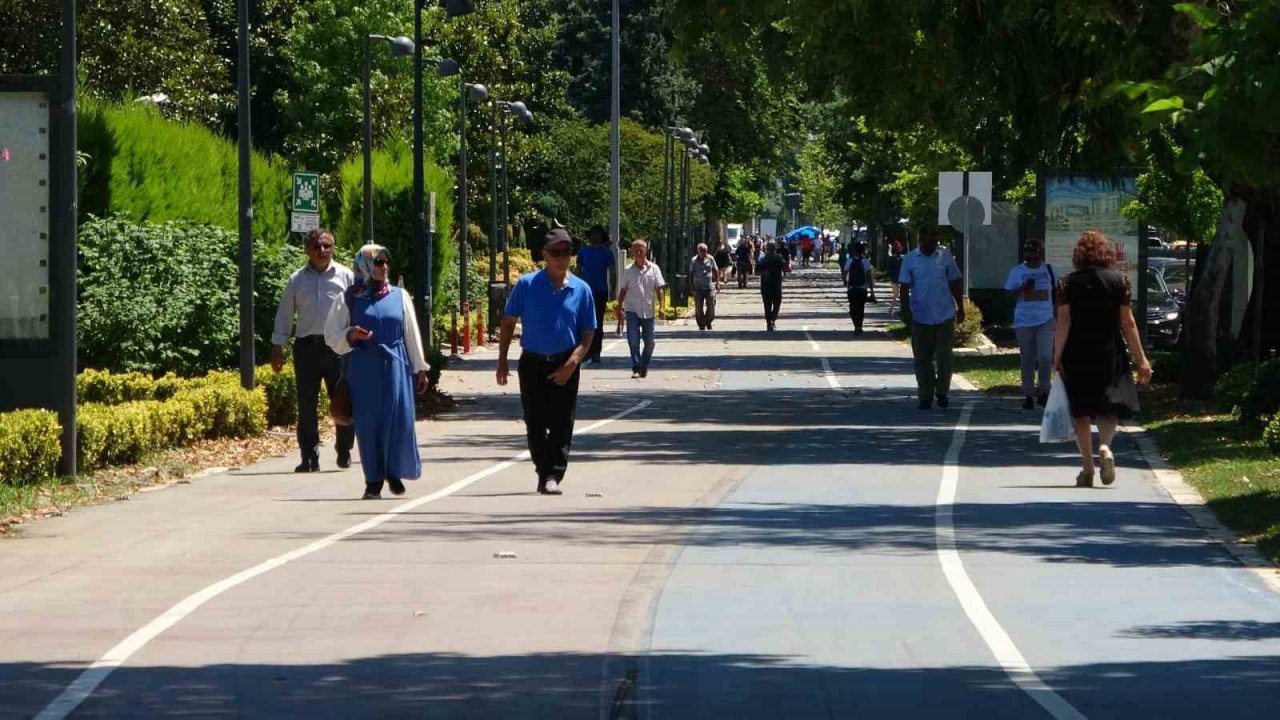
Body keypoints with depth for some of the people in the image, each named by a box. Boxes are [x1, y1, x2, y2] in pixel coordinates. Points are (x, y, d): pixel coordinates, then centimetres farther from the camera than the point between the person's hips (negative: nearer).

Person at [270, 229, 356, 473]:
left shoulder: (345, 277, 6)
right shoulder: (297, 279, 10)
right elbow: (284, 314, 13)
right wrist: (277, 348, 9)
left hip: (337, 346, -1)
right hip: (307, 347, 1)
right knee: (306, 404, 0)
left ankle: (344, 450, 17)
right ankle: (309, 457, 5)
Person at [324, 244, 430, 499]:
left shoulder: (399, 296, 9)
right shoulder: (349, 299, 3)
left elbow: (411, 334, 13)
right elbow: (331, 335, 5)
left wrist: (420, 369, 12)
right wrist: (350, 335, -16)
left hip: (395, 366, 1)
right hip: (363, 369, -1)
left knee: (399, 419, -4)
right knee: (367, 423, -2)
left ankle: (394, 472, 15)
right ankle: (373, 481, 5)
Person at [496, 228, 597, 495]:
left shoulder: (581, 290, -1)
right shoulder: (527, 285, -3)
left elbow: (588, 333, 1)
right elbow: (508, 323, 4)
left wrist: (571, 365, -13)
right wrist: (502, 361, 0)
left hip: (564, 367, 0)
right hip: (533, 364, 0)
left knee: (561, 423, -4)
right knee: (535, 423, 3)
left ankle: (553, 476, -1)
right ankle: (544, 472, 16)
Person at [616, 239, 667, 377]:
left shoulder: (654, 269, 3)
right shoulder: (628, 270, 4)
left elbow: (660, 289, 1)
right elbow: (623, 290, 11)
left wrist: (662, 306, -9)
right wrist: (619, 306, 8)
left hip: (648, 311, 1)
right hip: (632, 310, -1)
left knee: (649, 341, 6)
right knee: (633, 339, -13)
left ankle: (644, 367, 25)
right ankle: (636, 368, -8)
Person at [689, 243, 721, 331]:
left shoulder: (710, 259, 3)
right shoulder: (694, 261, -1)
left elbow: (715, 271, 12)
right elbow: (691, 274, 4)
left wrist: (717, 282, 5)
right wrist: (692, 286, -1)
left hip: (710, 287, 1)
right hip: (698, 288, -1)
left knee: (711, 306, 0)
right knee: (699, 308, 0)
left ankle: (708, 322, 23)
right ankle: (701, 325, 10)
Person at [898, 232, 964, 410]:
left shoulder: (945, 257, 5)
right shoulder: (910, 260, 1)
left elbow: (955, 284, 11)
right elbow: (904, 288, 1)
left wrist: (960, 308, 10)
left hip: (945, 315, 0)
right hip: (921, 317, 0)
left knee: (944, 356, -2)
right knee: (922, 360, 4)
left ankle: (942, 393, 11)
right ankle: (925, 397, 11)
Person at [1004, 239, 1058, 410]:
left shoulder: (1049, 270, 8)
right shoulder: (1017, 271, 3)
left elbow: (1056, 292, 16)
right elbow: (1009, 294, 0)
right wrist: (1024, 287, -18)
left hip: (1046, 320, 0)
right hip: (1024, 321, 0)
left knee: (1046, 357, -12)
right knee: (1027, 360, 6)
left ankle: (1043, 391, 4)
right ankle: (1028, 395, 15)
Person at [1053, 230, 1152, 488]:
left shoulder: (1069, 283, -2)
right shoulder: (1118, 281, -1)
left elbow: (1063, 322, -8)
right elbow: (1128, 324, -1)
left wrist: (1057, 356, -5)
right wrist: (1141, 359, 3)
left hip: (1076, 357, 0)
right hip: (1109, 354, 0)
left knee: (1081, 412, 10)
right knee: (1108, 408, 9)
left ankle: (1087, 468, 8)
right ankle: (1105, 447, -20)